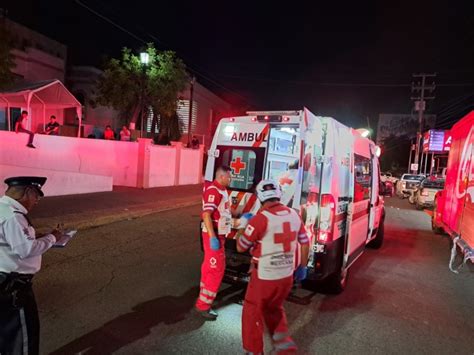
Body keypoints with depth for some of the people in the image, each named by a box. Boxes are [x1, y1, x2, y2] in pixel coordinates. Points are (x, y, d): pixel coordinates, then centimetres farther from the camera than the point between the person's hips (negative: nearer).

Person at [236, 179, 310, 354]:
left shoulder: (260, 218, -20)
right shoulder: (294, 215, -2)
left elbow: (241, 247, -9)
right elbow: (305, 243, 9)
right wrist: (302, 267, 22)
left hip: (264, 277, -6)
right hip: (286, 276, 6)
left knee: (252, 313, 15)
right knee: (275, 309, 29)